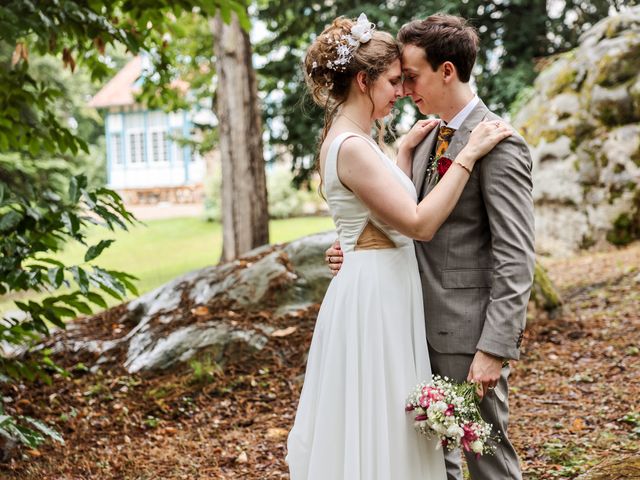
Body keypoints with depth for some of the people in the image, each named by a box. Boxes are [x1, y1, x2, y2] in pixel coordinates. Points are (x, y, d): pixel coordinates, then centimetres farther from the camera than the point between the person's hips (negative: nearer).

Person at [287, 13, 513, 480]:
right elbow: (420, 223, -21)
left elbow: (396, 206, 17)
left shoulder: (349, 139, 11)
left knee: (375, 421, 19)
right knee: (378, 423, 2)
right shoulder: (352, 147, -20)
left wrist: (406, 150, 13)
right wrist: (467, 155, -18)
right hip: (375, 297, -10)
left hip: (382, 291, 10)